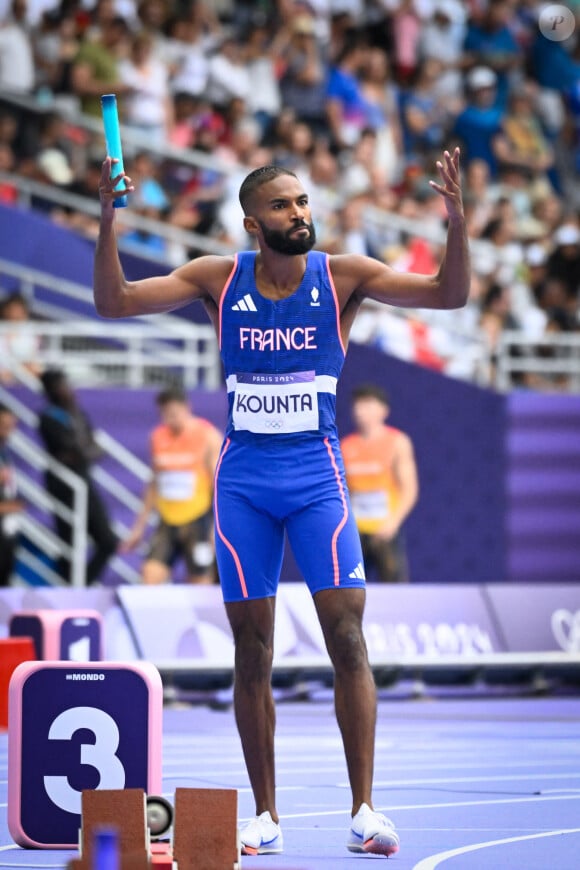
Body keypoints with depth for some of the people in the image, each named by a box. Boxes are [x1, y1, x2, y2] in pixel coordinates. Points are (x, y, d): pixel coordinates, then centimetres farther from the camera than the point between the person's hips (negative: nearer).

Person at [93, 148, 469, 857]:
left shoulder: (342, 276, -2)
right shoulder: (220, 279, 1)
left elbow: (449, 294, -9)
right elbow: (114, 303, -2)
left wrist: (456, 220, -25)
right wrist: (108, 224, -16)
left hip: (317, 473, -1)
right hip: (243, 477, 1)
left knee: (347, 636, -11)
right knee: (252, 650, 3)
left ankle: (364, 811, -9)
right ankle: (265, 818, 9)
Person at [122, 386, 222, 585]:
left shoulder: (207, 436, -5)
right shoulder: (158, 437, 9)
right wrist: (140, 526, 16)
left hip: (197, 522, -4)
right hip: (167, 523, 4)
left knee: (200, 582, -1)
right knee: (150, 573, -12)